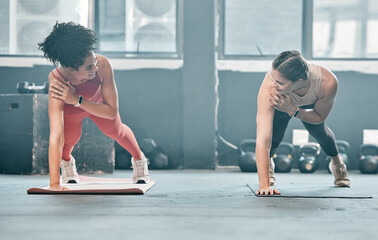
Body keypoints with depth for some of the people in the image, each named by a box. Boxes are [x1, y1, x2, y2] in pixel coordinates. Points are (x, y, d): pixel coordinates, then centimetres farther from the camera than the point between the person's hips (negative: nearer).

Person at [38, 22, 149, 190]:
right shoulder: (57, 82, -48)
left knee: (115, 130, 15)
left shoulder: (103, 65, -45)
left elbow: (112, 111, -36)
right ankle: (66, 161, 28)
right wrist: (54, 183, -55)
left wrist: (78, 100, -49)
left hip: (97, 102, 1)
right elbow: (56, 136, -51)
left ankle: (139, 160, 48)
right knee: (70, 137, -11)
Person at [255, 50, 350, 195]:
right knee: (275, 137, -15)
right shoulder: (269, 87, -47)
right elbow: (262, 139, -48)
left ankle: (337, 162, 23)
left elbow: (320, 117, -21)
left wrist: (293, 110, -40)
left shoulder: (328, 82, -42)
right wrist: (264, 185, -53)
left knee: (318, 131, -10)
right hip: (281, 102, -1)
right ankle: (268, 164, 21)